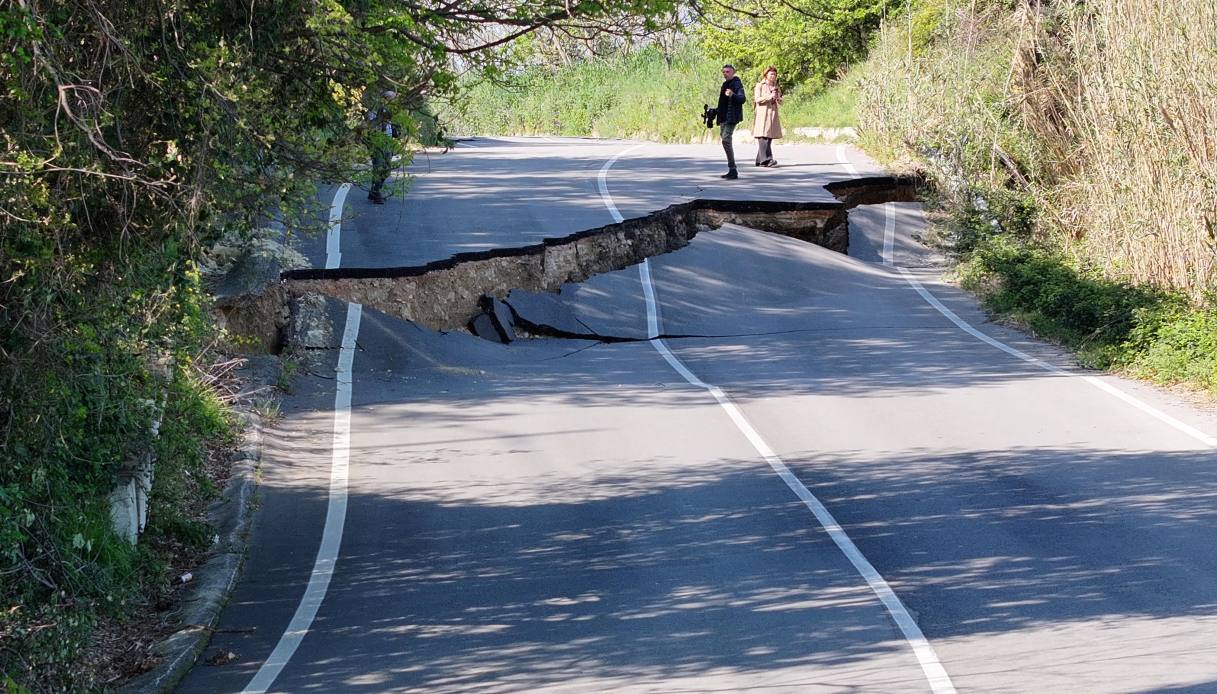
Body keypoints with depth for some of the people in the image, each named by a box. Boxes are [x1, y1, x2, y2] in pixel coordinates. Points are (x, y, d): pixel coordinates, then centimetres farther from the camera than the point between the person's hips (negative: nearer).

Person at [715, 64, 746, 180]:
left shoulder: (737, 84, -7)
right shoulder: (725, 85, 21)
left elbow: (742, 99, -21)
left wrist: (732, 95, -38)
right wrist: (716, 111, 20)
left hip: (732, 117, -10)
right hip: (723, 118, 10)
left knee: (726, 140, -19)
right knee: (726, 141, 9)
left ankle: (733, 169, -18)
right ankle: (732, 170, 14)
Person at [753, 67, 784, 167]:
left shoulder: (776, 87, 18)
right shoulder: (760, 85, 3)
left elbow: (780, 102, 18)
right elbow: (757, 99, -7)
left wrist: (777, 98, -4)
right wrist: (768, 97, -16)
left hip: (773, 114, 6)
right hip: (762, 114, -6)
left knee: (769, 137, 2)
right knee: (763, 137, -15)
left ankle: (760, 160, 8)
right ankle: (766, 159, -24)